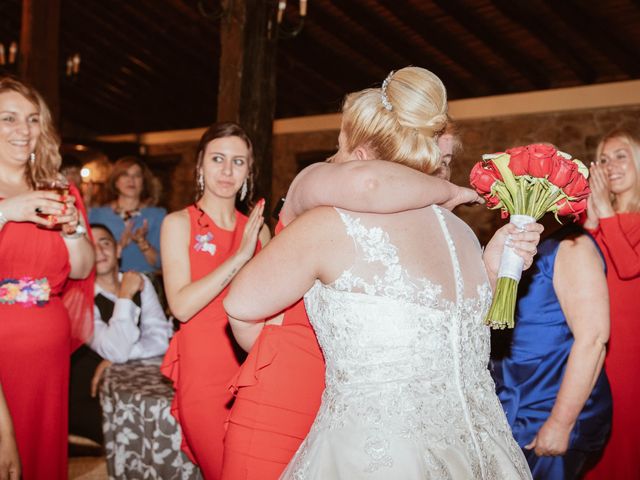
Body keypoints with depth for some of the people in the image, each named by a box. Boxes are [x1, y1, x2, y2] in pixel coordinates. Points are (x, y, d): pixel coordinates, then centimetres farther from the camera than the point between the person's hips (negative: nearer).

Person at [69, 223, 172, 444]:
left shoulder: (141, 283, 4)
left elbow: (162, 338, -4)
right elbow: (116, 351, -23)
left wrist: (114, 360, -15)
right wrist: (125, 296, -20)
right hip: (89, 401, -5)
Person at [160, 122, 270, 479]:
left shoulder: (258, 229, 9)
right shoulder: (179, 223, -1)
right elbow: (182, 305, -15)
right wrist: (240, 256, -18)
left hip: (250, 369, 4)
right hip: (203, 372, -3)